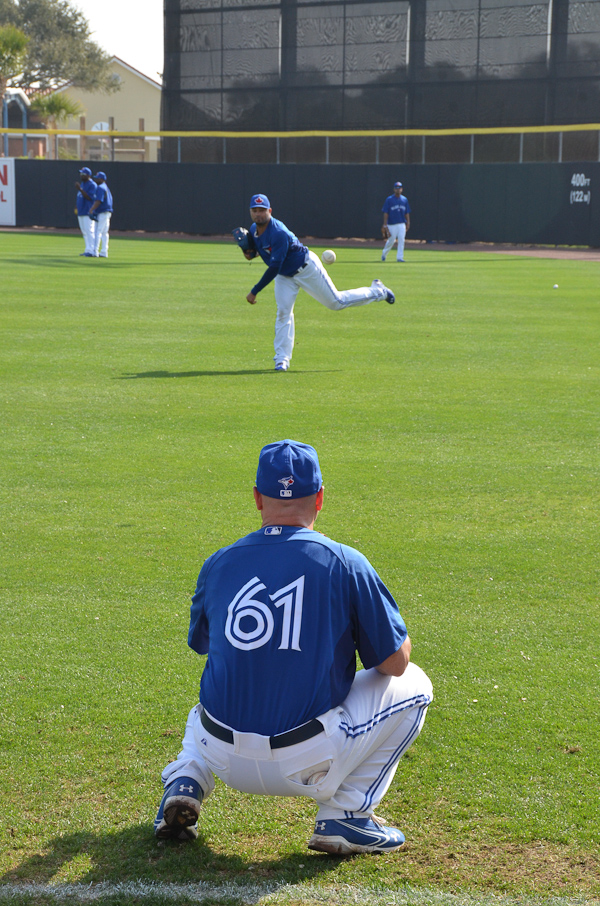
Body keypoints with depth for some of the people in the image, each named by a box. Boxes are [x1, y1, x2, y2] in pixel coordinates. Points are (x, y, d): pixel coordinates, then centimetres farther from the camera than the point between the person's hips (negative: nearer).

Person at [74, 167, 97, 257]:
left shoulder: (92, 185, -11)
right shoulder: (82, 184, 18)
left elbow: (90, 197, -21)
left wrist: (80, 189, -23)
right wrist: (77, 207, 15)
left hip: (88, 212, -10)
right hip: (81, 212, 10)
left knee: (89, 231, -11)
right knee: (84, 232, 12)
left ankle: (91, 251, -12)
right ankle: (88, 250, 17)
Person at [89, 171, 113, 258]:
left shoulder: (100, 188, -13)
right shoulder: (106, 187, 19)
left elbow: (98, 201, -25)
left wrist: (91, 209, -31)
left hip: (102, 213, -10)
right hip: (108, 212, 10)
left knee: (98, 232, -11)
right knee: (104, 233, 11)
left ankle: (95, 252, -15)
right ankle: (104, 252, 12)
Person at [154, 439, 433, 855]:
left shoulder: (218, 563, 2)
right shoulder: (345, 564, -9)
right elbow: (395, 661, -4)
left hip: (227, 762, 5)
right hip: (306, 764, -5)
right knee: (412, 684, 14)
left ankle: (185, 782, 11)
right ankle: (345, 815, 6)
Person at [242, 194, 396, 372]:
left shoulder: (278, 233, -35)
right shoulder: (253, 229, -8)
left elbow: (274, 268, -35)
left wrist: (254, 292, -33)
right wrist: (250, 254, -11)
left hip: (306, 269, -7)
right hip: (284, 275, 7)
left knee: (336, 302, 4)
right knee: (283, 312, -5)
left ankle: (377, 290, 24)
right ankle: (282, 359, -3)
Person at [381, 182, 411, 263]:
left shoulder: (404, 200, 8)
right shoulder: (389, 200, -3)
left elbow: (407, 213, 12)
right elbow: (385, 213, -5)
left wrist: (408, 223, 3)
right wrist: (385, 225, -11)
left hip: (402, 225, 3)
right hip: (391, 225, -3)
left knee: (401, 240, -10)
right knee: (391, 241, 6)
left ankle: (399, 257, -8)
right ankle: (384, 253, 31)